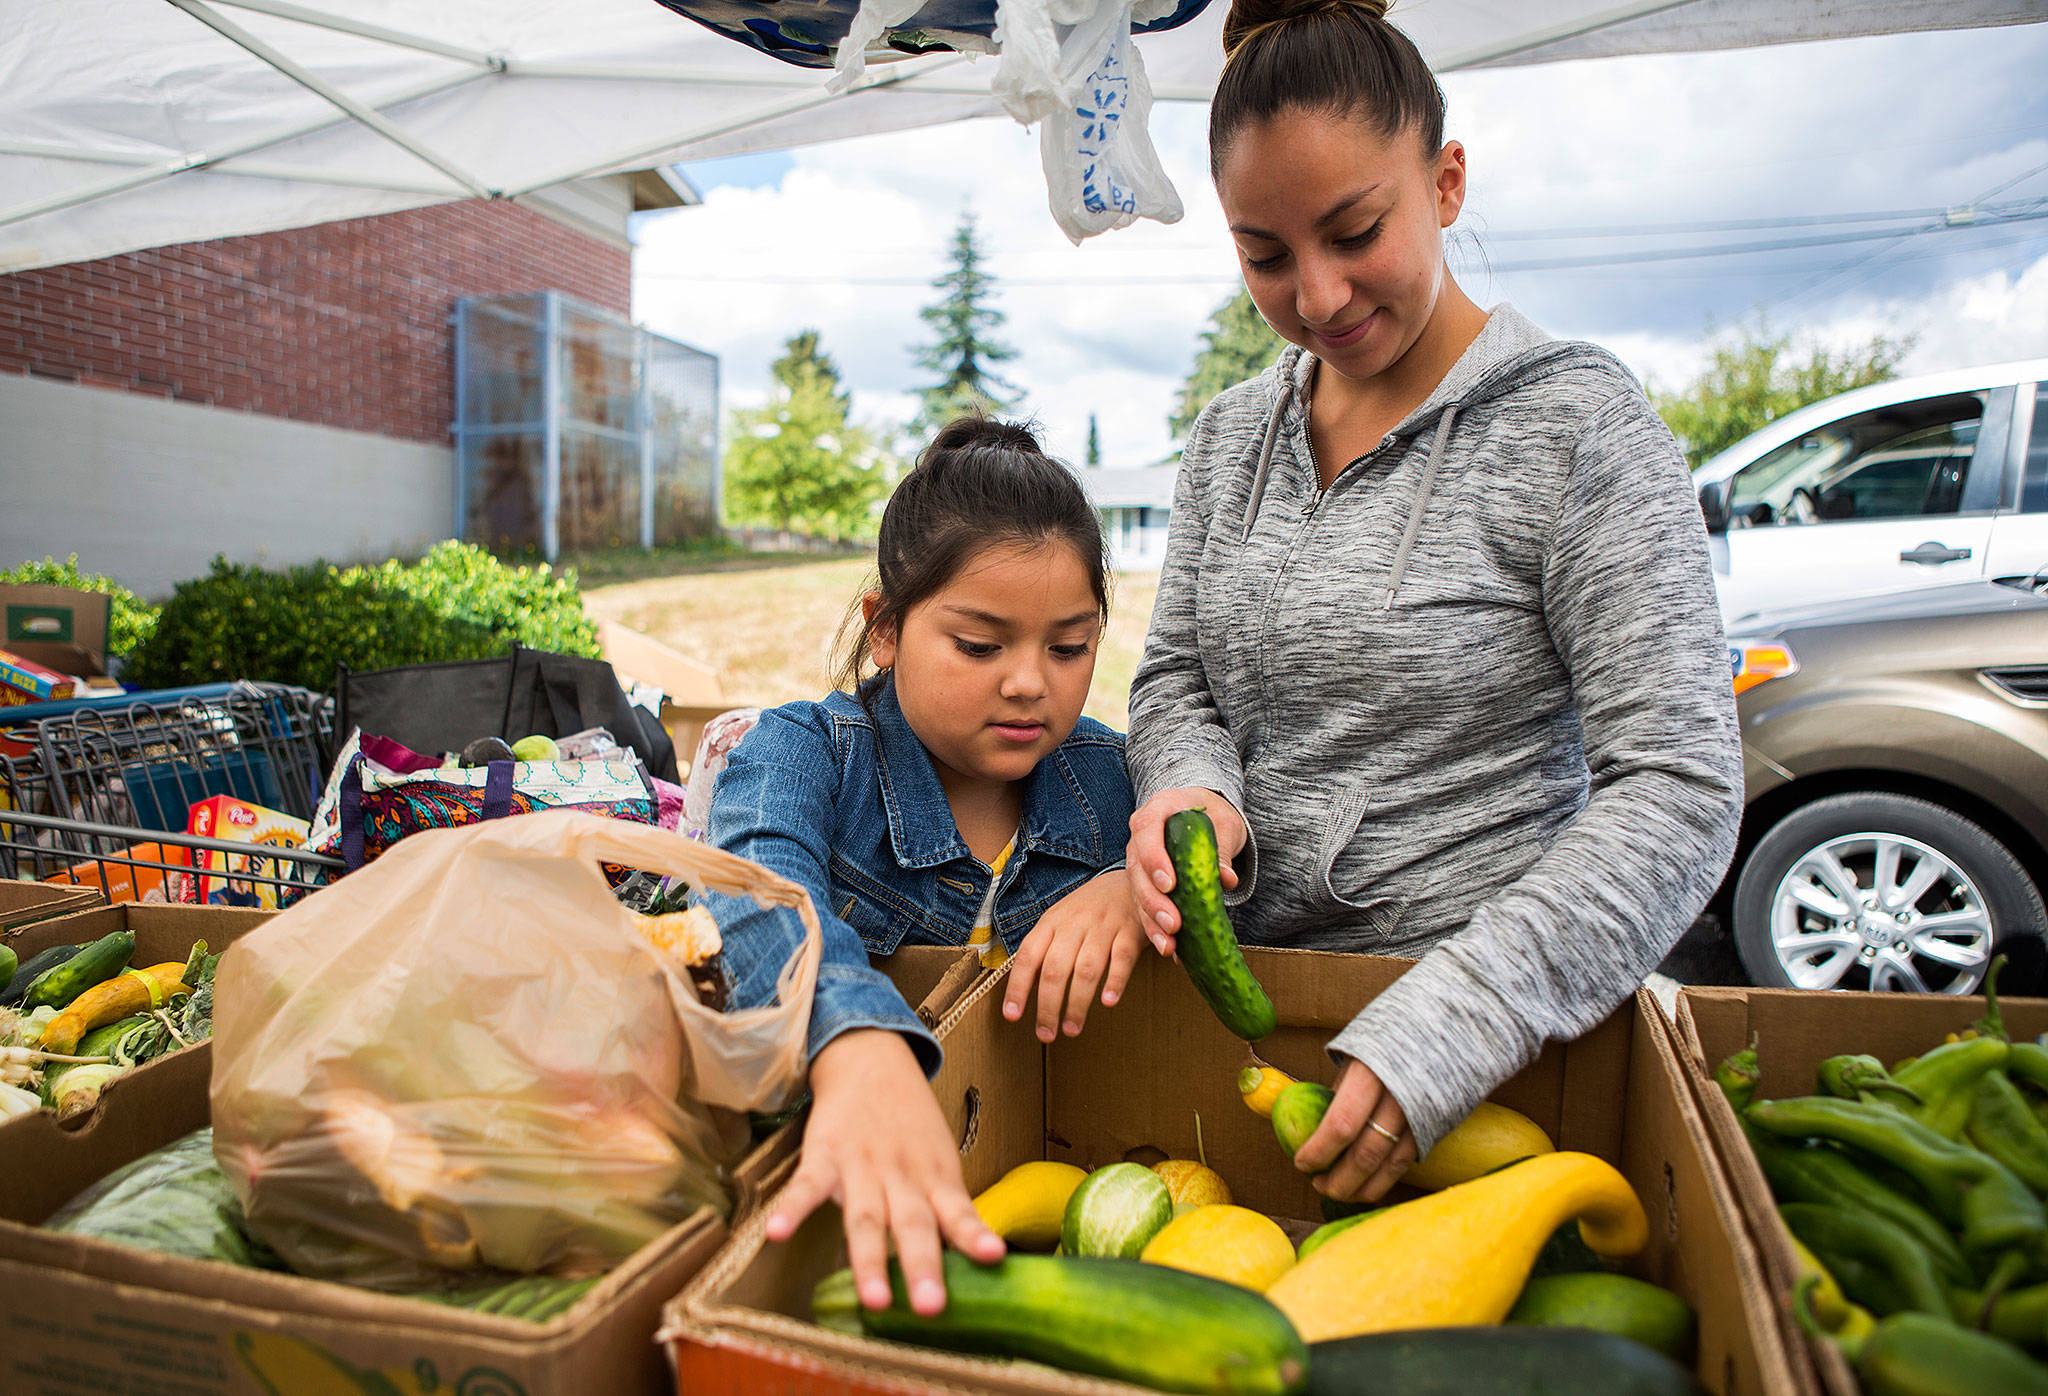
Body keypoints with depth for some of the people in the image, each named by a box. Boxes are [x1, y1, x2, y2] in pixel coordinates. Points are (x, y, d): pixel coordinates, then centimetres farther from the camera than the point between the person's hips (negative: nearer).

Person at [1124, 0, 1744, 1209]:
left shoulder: (1576, 422, -9)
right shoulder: (1233, 434, 7)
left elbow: (1680, 791, -14)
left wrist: (1443, 1030, -24)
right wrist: (1195, 792, -11)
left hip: (1494, 1027, -3)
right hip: (1248, 994, 4)